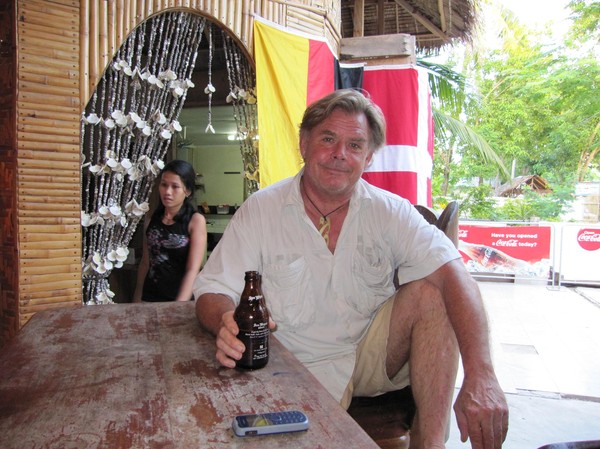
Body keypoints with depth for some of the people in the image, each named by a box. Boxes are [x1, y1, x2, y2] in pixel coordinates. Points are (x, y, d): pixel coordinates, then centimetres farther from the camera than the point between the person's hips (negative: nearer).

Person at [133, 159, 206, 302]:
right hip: (150, 297, 4)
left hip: (181, 297, -4)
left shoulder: (196, 220, -10)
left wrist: (179, 306, -23)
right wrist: (137, 299, 11)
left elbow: (193, 270, -15)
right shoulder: (152, 219, 3)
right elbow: (145, 262, 11)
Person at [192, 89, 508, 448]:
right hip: (303, 370, -2)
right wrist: (228, 325, -35)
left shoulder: (389, 211, -7)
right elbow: (213, 291, -10)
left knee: (428, 291, -22)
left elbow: (452, 274, -20)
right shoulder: (261, 210, -8)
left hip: (374, 355, 2)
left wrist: (480, 377, -35)